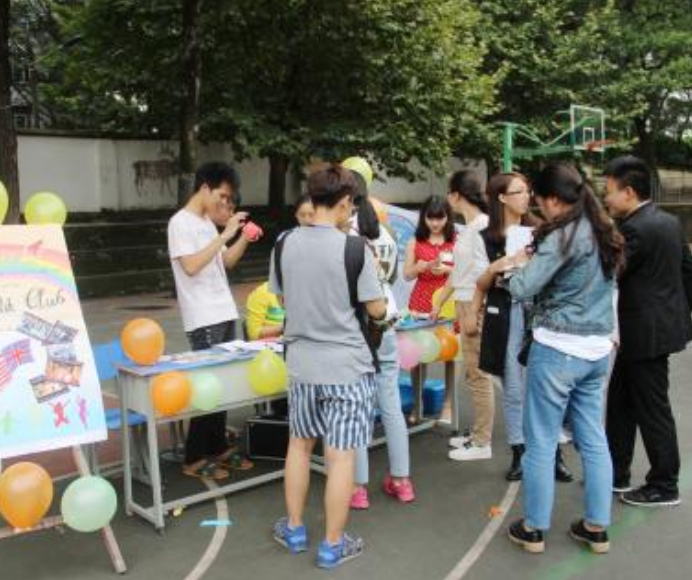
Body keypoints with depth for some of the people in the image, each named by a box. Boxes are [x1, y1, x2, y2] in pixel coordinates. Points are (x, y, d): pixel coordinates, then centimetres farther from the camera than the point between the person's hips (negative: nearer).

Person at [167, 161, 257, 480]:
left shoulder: (207, 222, 14)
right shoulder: (181, 222, -11)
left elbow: (226, 261, 19)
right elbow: (191, 266, -23)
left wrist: (244, 238, 3)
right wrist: (225, 234, -22)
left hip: (224, 313, 8)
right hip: (203, 319, -8)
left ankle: (217, 447, 22)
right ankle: (194, 459, 4)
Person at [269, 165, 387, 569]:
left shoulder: (285, 245, -2)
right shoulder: (354, 249, -15)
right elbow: (377, 310, -10)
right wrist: (382, 305, 12)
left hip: (302, 363, 5)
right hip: (347, 365, -4)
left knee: (300, 445, 20)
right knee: (341, 456, 6)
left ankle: (294, 530, 33)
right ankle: (333, 546, 18)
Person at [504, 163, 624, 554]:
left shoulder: (561, 236, -16)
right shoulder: (605, 233, 9)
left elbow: (522, 289, -19)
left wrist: (516, 265, 3)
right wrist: (532, 261, 13)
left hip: (557, 349, -8)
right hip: (597, 350, 8)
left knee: (542, 442, 4)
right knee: (594, 440, 14)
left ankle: (534, 529, 15)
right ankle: (597, 527, 23)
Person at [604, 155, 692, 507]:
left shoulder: (635, 229, -20)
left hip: (647, 331, -10)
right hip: (657, 324, 10)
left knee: (652, 410, 2)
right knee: (620, 401, 17)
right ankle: (616, 473, 27)